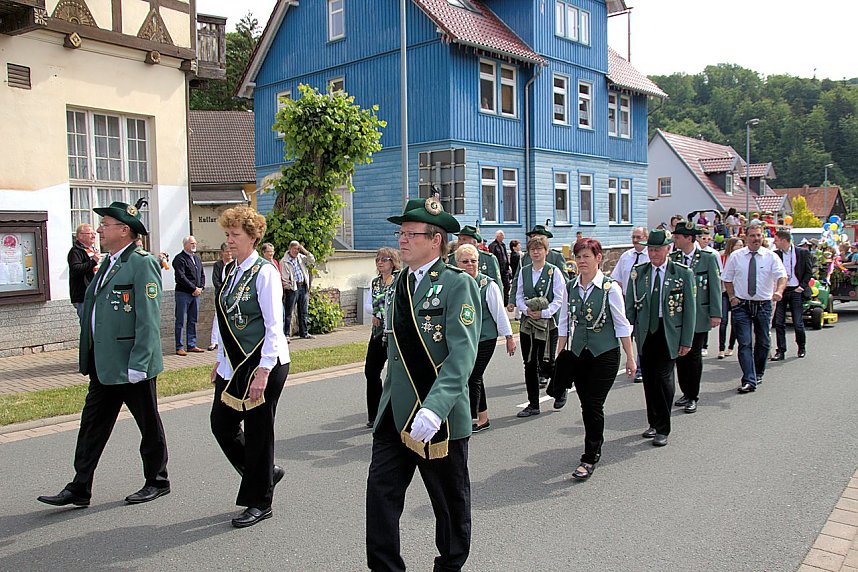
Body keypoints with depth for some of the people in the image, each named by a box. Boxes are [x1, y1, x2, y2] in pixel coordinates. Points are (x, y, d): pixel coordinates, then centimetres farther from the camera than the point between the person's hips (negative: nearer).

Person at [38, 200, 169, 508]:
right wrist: (89, 359, 19)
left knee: (149, 426, 7)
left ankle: (157, 482, 23)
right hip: (104, 365, 9)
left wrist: (138, 364, -23)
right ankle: (79, 489, 20)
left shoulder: (143, 263, -14)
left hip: (132, 365, -9)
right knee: (92, 425, 11)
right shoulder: (108, 263, 14)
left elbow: (149, 319, -20)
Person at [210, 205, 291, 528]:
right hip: (234, 363, 8)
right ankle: (265, 472, 33)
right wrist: (220, 359, 16)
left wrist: (263, 372, -21)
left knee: (257, 431, 2)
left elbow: (274, 326, -18)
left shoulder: (264, 272, -14)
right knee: (221, 424, 11)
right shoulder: (230, 270, 10)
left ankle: (260, 503, 20)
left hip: (264, 363, -8)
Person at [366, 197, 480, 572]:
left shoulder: (458, 284, -12)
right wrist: (389, 398, 16)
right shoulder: (401, 282, 10)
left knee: (450, 502, 12)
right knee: (380, 492, 2)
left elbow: (462, 354, -22)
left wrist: (434, 409, -32)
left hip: (440, 417, -5)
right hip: (395, 413, 6)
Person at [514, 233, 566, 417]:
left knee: (545, 363, -4)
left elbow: (559, 299, -7)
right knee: (529, 364, 5)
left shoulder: (554, 271, -3)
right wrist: (526, 309, -10)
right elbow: (519, 296, 9)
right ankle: (533, 405, 15)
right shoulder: (524, 271, 9)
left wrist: (543, 313, -17)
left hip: (548, 322, -4)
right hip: (527, 322, 4)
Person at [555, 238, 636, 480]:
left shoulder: (610, 287, -8)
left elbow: (622, 325, -5)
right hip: (579, 353, 4)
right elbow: (564, 323, 10)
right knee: (586, 405, 10)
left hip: (605, 354, -4)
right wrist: (559, 355, 8)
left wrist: (630, 358, -3)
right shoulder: (571, 287, 4)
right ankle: (596, 448, 29)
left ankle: (590, 458, 6)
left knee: (594, 405, -5)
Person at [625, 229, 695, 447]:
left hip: (669, 334, -3)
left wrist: (686, 341, -3)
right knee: (649, 378, 8)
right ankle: (654, 423, 25)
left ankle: (662, 429, 4)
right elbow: (630, 307, 8)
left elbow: (689, 309, 0)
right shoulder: (638, 273, 5)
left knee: (663, 377, -9)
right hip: (645, 332, 3)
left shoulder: (683, 273, -1)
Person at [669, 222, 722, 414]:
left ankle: (693, 397, 14)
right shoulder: (672, 258, 5)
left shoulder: (708, 258, -4)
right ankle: (686, 393, 23)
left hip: (698, 316, -3)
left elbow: (715, 287, -3)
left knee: (694, 356, 3)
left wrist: (715, 314, -8)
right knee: (680, 355, 7)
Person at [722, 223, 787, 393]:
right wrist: (732, 297, -3)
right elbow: (727, 279, 11)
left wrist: (779, 291, -33)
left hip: (763, 305, 1)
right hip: (741, 305, -1)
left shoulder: (771, 257, -1)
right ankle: (749, 380, -10)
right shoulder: (735, 256, 2)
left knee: (763, 342, 12)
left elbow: (782, 276, -13)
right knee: (745, 343, -8)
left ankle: (758, 374, 33)